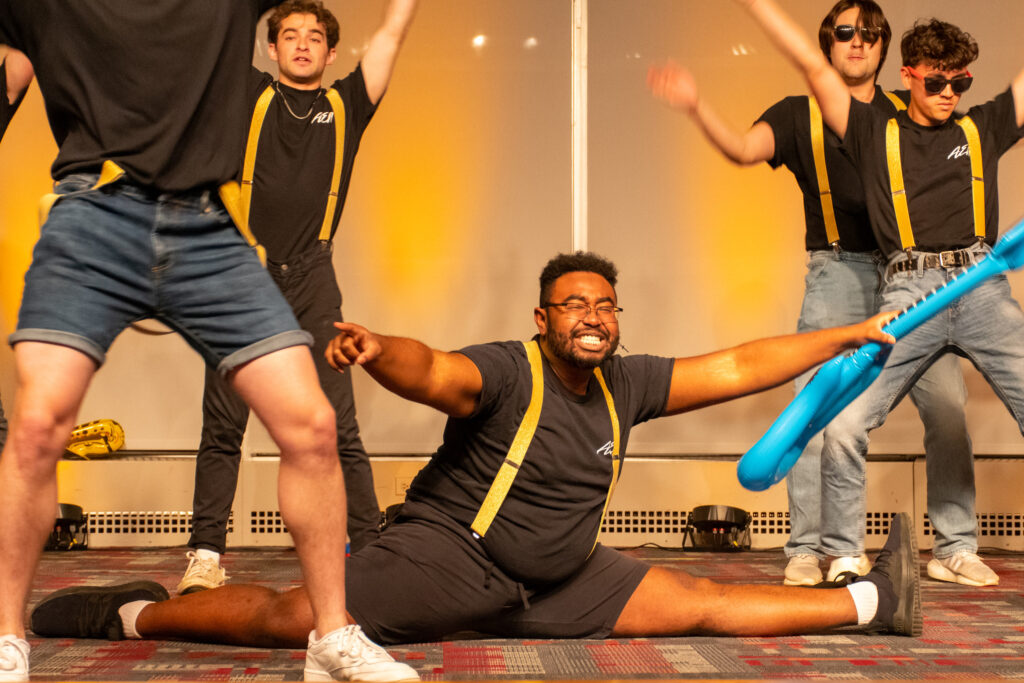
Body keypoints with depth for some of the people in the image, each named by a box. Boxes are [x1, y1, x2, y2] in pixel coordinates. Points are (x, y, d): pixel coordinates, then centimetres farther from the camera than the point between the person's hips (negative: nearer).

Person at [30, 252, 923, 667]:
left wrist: (845, 337, 8)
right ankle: (130, 615, 1)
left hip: (557, 581, 6)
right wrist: (375, 349, -60)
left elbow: (733, 368, 7)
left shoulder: (625, 384, 3)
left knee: (703, 603, 6)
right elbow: (431, 370, -37)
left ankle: (870, 602, 18)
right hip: (449, 554, -6)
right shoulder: (506, 373, -17)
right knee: (291, 617, -20)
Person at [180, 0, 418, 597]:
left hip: (311, 281, 0)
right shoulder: (249, 94, 13)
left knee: (337, 427, 0)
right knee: (223, 427, 1)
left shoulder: (347, 104, 14)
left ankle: (370, 552, 5)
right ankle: (206, 556, 6)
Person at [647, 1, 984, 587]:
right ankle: (807, 550, 0)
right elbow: (745, 148, -9)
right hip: (840, 268, -2)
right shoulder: (801, 115, 9)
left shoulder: (907, 114, 17)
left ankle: (956, 546, 8)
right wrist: (697, 107, -25)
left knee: (948, 403, -4)